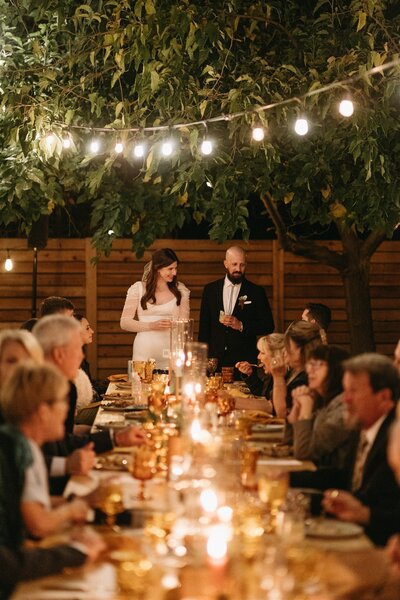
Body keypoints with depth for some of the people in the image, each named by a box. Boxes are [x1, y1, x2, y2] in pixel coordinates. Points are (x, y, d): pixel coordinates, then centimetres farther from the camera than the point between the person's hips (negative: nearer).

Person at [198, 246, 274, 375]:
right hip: (215, 360, 2)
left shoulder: (256, 292, 3)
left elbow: (268, 326, 1)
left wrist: (241, 326, -13)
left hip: (244, 360, -2)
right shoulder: (210, 289, 9)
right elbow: (204, 326, 11)